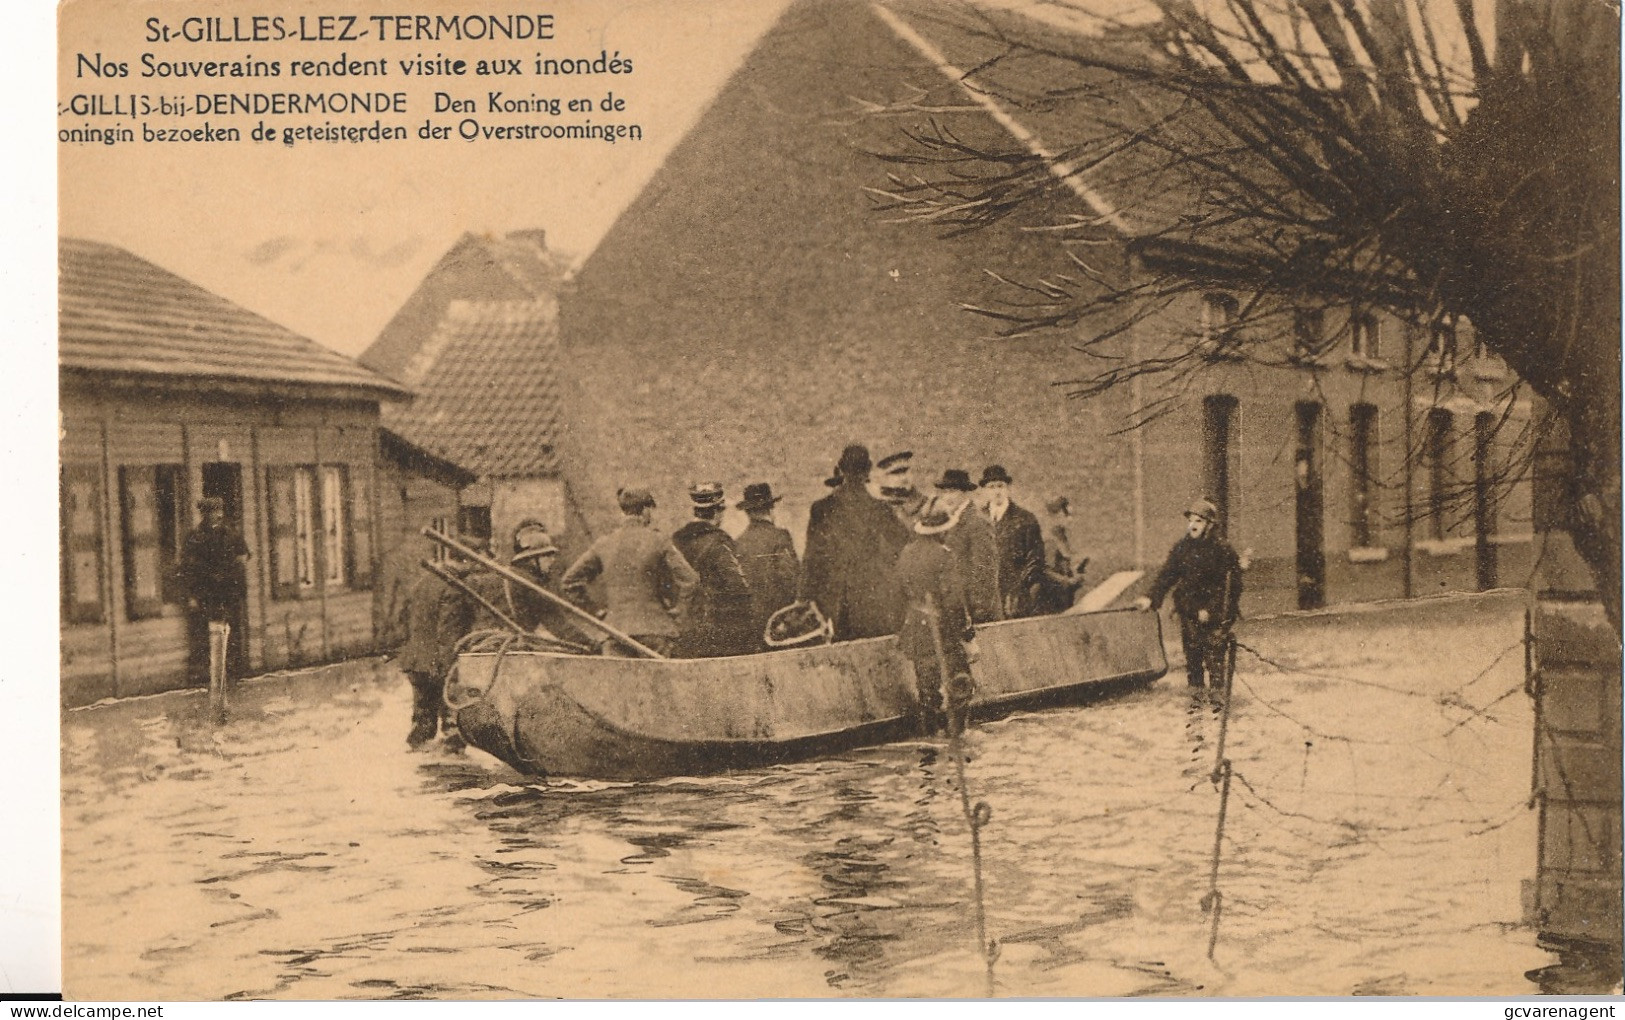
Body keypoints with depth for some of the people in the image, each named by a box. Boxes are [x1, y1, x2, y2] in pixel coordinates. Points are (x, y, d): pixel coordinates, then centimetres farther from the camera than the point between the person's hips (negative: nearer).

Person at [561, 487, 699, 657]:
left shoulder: (603, 544, 5)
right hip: (653, 629, -2)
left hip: (615, 630, 2)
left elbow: (569, 581, 9)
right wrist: (675, 609, 3)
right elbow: (689, 579, -10)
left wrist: (591, 610, 14)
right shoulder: (658, 542, -3)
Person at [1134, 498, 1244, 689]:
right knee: (1192, 660, 9)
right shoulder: (1181, 548, 6)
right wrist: (1150, 598, -9)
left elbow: (1230, 585, -9)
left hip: (1216, 615, -5)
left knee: (1213, 661, -8)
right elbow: (1166, 575, 5)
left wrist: (1211, 610, -15)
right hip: (1189, 614, 5)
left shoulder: (1222, 549, -8)